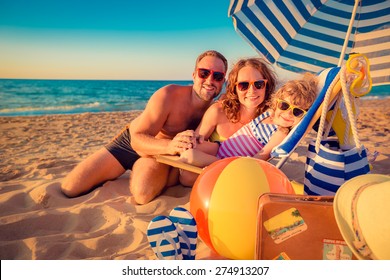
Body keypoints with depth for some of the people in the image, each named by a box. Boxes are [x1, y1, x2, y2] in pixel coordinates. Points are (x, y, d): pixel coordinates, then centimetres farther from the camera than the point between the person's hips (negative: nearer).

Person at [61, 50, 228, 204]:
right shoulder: (169, 95, -25)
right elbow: (137, 139, -27)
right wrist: (169, 146, -48)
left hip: (156, 154, 1)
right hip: (129, 142, -1)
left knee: (143, 193, -34)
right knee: (68, 189, -3)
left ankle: (138, 169, 0)